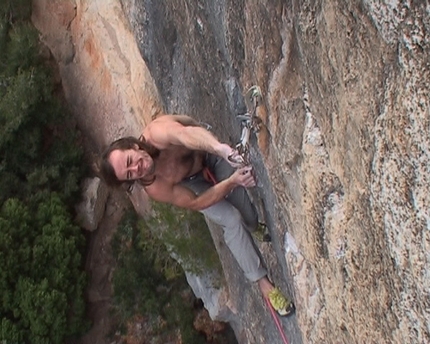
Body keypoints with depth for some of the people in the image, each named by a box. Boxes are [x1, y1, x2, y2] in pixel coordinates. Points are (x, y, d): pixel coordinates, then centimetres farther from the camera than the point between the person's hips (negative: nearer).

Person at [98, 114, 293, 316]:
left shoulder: (156, 134, -42)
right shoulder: (154, 189, -36)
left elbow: (188, 134, -63)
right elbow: (197, 203, -31)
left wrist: (220, 147, -83)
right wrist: (232, 182, -46)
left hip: (210, 154, 1)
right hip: (191, 183, -1)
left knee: (250, 217, -3)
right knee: (231, 221, -16)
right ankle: (262, 281, 0)